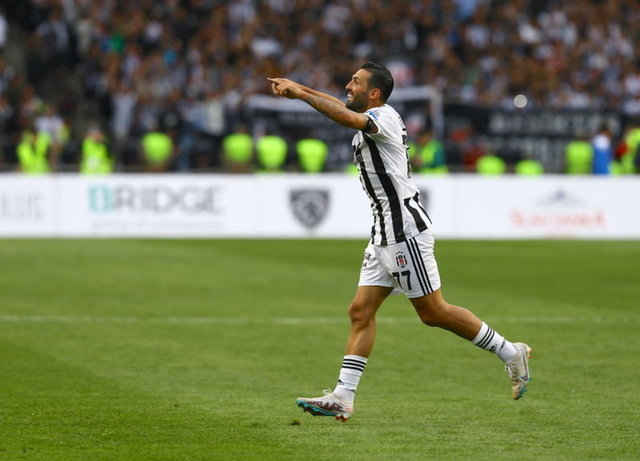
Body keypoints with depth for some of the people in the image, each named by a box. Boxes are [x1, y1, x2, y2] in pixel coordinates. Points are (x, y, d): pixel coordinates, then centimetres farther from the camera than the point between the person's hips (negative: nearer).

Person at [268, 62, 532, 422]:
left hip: (405, 230, -10)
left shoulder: (383, 116, -13)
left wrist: (300, 93, -28)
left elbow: (347, 117, -31)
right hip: (386, 233, 10)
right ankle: (343, 398, 0)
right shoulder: (372, 119, 15)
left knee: (433, 312, -5)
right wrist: (297, 88, 12)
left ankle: (510, 353, 6)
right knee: (361, 311, 3)